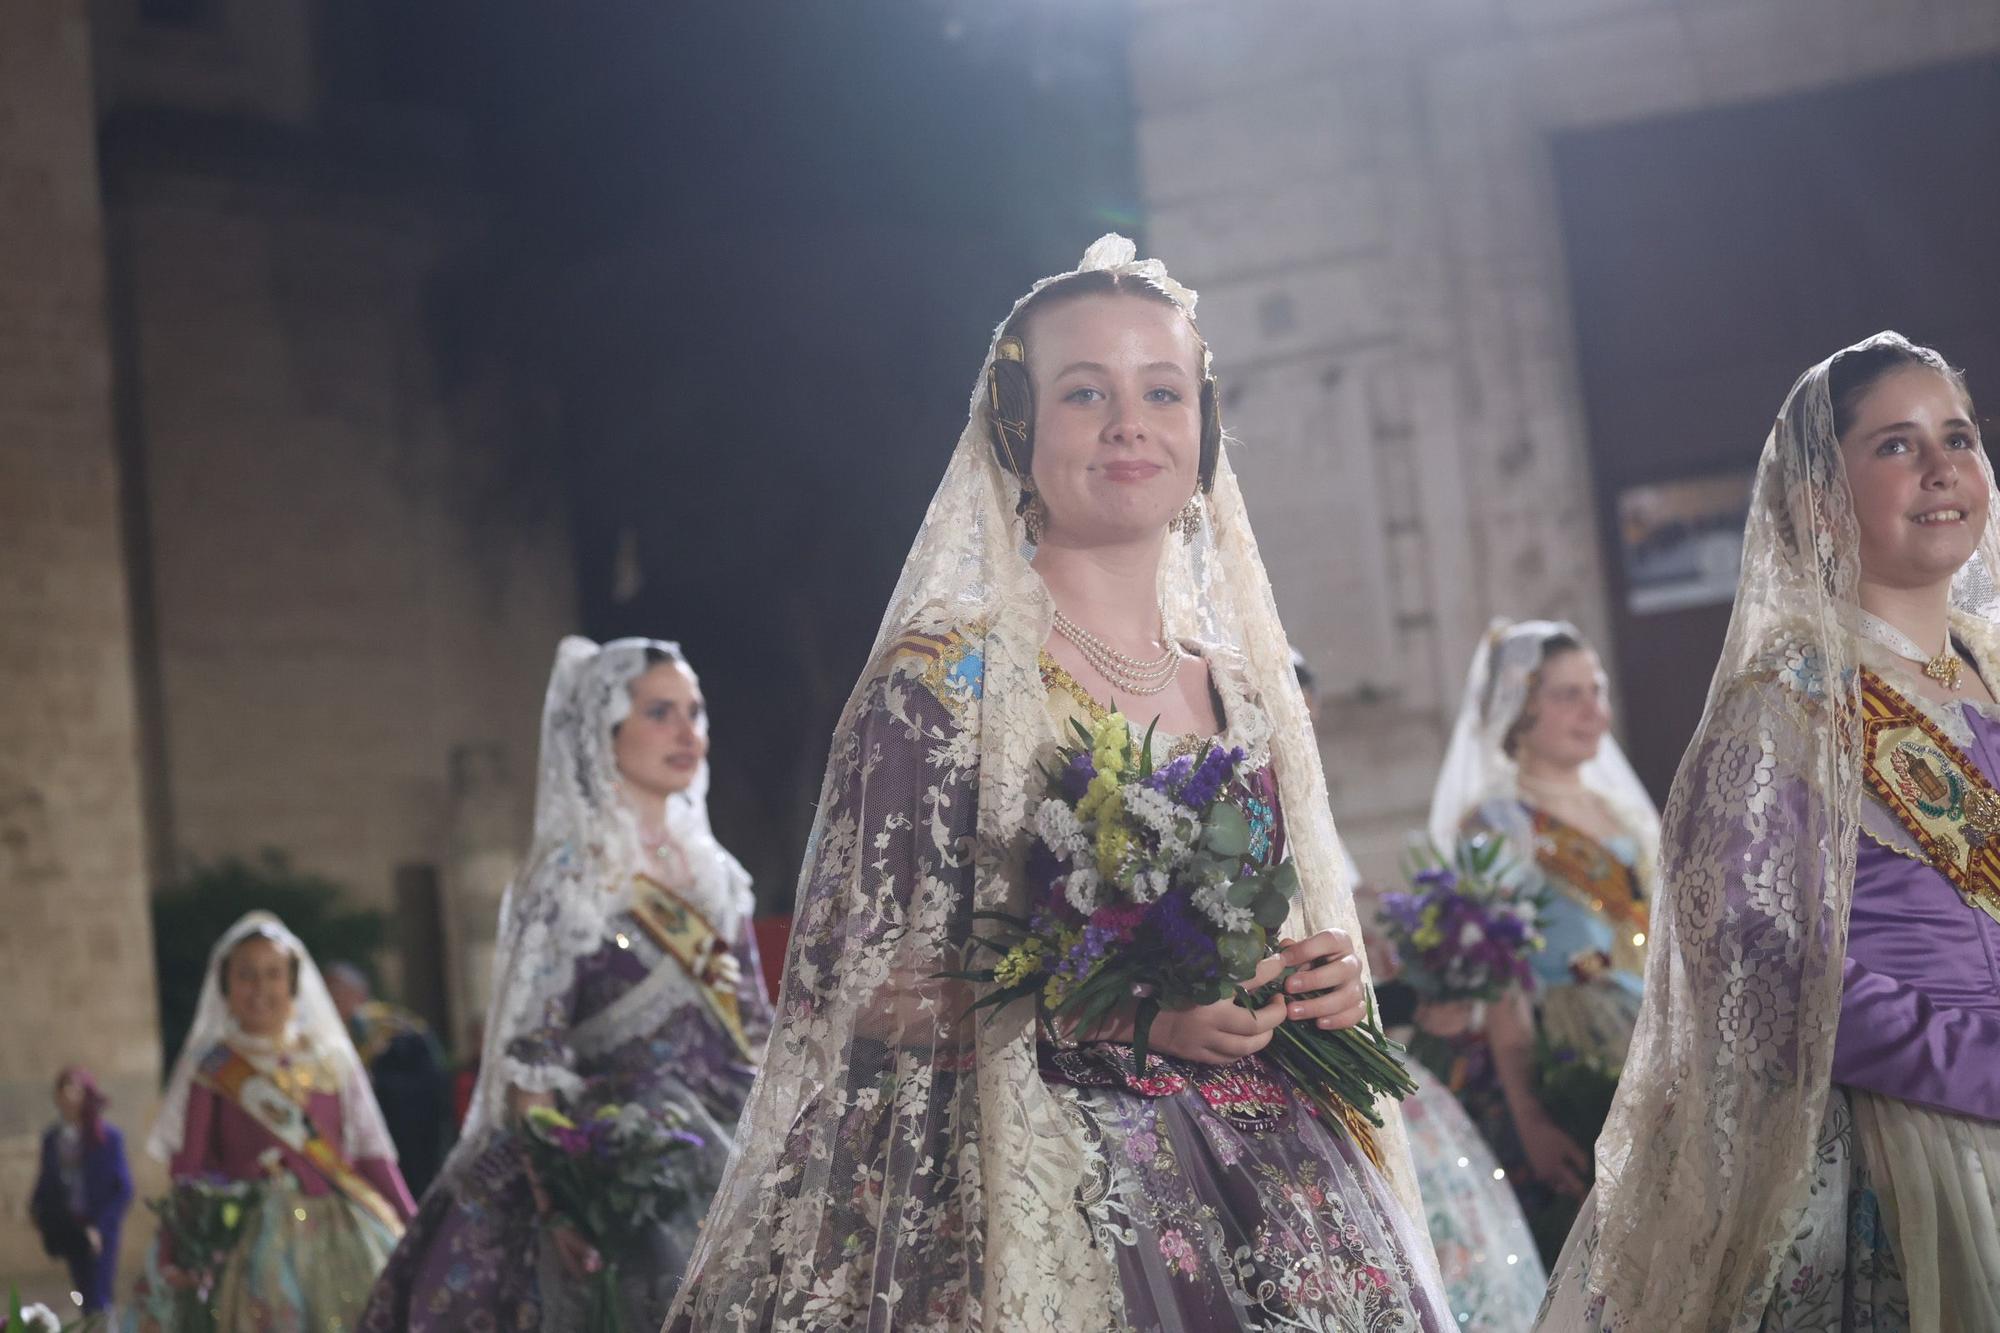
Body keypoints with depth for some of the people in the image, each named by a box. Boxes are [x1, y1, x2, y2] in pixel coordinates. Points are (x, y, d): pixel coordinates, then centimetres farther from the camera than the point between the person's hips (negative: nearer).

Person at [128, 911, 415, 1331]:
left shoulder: (332, 1059, 11)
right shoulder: (210, 1071, 5)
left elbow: (373, 1155, 8)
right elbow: (187, 1174, 2)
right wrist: (178, 1259, -9)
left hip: (338, 1241, 2)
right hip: (252, 1247, -2)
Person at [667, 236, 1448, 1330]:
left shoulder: (1244, 685, 11)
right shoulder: (946, 677, -6)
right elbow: (860, 988, -10)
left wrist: (1326, 982, -1)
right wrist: (1123, 1014, -19)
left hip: (1278, 1189, 5)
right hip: (1056, 1199, -5)